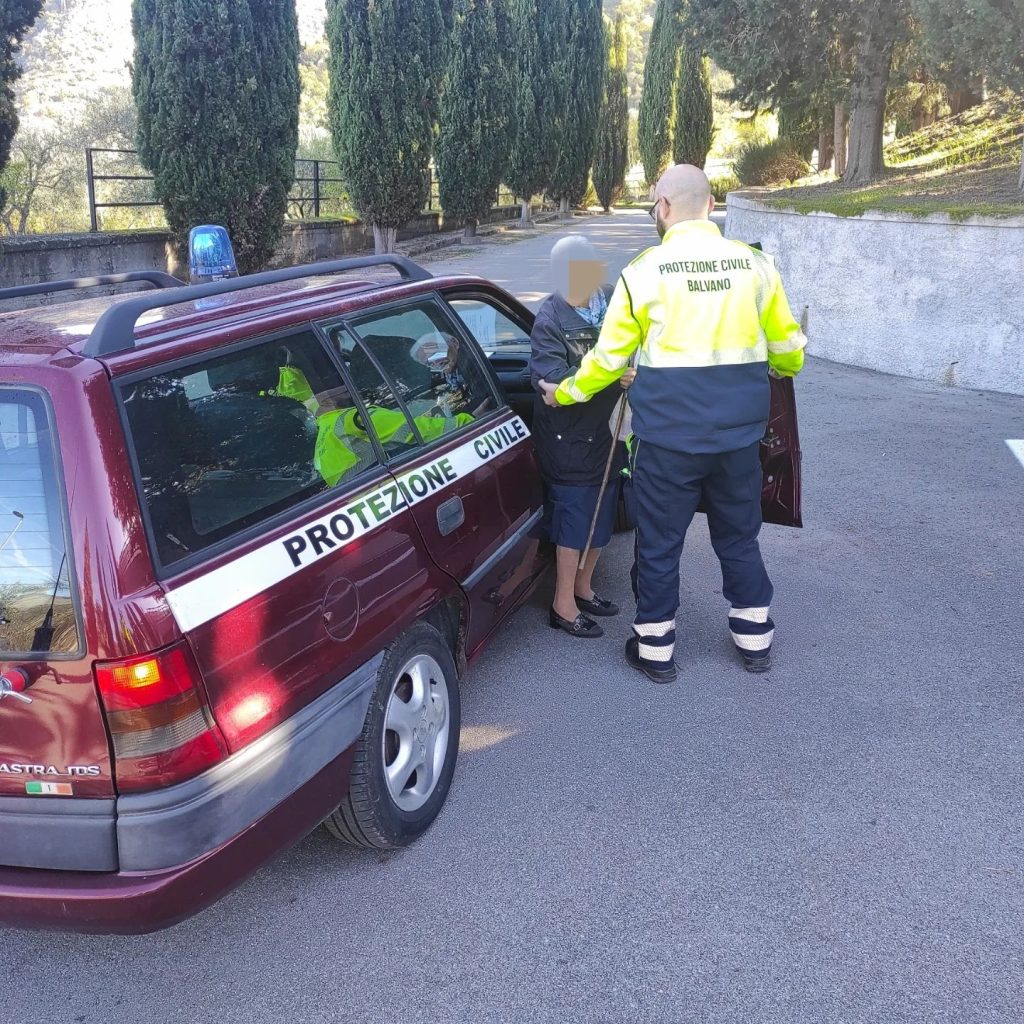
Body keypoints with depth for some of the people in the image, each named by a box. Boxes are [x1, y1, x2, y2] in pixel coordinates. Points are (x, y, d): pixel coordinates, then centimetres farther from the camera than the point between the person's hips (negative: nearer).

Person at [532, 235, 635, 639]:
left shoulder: (608, 304, 2)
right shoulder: (550, 319, -16)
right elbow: (548, 378, -24)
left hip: (603, 429, 7)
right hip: (568, 436, -7)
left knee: (600, 515, 16)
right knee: (574, 519, 0)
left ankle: (583, 588, 35)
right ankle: (564, 605, 15)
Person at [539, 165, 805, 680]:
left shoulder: (645, 270, -7)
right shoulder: (754, 263, 1)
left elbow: (608, 357, -3)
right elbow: (787, 345, 12)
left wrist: (563, 393, 14)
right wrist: (785, 368, 36)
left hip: (668, 435, -3)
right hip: (738, 430, 4)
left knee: (660, 541, 11)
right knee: (739, 535, 19)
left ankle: (656, 649, 23)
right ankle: (754, 639, 32)